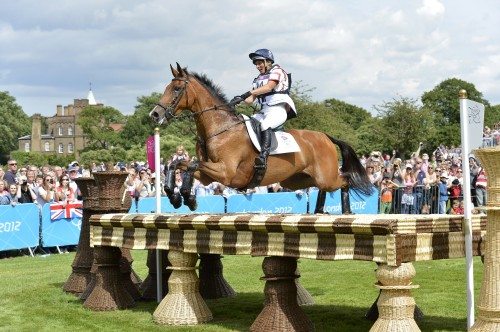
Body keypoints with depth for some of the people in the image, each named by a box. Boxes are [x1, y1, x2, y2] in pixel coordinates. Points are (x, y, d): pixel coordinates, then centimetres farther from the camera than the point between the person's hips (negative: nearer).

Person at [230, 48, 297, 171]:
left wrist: (246, 94, -27)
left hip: (278, 109, -9)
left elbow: (269, 87, -17)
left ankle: (263, 158, -50)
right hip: (264, 112, 9)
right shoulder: (258, 79, 24)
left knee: (265, 124, -36)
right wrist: (239, 100, -9)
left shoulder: (277, 71, 2)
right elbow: (251, 99, 14)